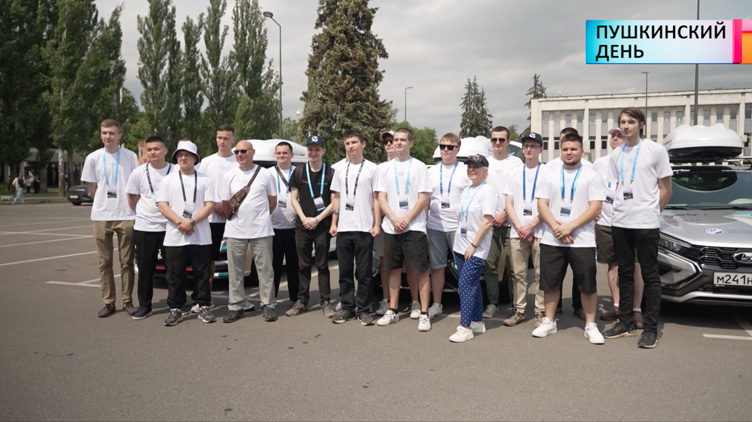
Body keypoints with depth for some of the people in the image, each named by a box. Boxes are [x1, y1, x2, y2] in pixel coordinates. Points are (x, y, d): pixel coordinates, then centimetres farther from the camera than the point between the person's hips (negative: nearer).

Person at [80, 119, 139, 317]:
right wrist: (105, 204, 8)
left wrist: (130, 206, 2)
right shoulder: (93, 158, 4)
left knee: (127, 262, 4)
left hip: (126, 216, -1)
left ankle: (127, 301, 13)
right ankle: (108, 302, 14)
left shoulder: (131, 156, 0)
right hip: (101, 217, 2)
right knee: (105, 262, 6)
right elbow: (92, 188, 10)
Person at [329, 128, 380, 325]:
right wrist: (333, 223, 8)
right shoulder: (340, 169, 13)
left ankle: (363, 309, 10)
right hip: (343, 229, 4)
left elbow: (376, 199, 0)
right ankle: (347, 307, 19)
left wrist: (377, 225, -7)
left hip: (364, 228, -4)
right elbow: (336, 198, 16)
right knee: (345, 272, 9)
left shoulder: (372, 169, 0)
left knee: (364, 273, 2)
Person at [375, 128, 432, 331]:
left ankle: (424, 314, 2)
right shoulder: (386, 169, 10)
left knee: (421, 270, -3)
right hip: (391, 227, 4)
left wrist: (406, 220, -12)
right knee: (394, 269, 11)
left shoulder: (419, 167, 1)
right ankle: (392, 311, 21)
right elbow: (381, 198, 6)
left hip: (414, 227, -3)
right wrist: (395, 219, -9)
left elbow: (424, 198, -5)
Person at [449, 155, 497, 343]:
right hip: (460, 246, 8)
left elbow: (487, 221, -16)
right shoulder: (466, 191, 14)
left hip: (476, 249, -7)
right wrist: (457, 243, 12)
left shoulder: (487, 191, -10)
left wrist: (474, 245, -17)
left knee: (466, 285, -11)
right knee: (473, 285, 13)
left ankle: (465, 327, -6)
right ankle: (477, 322, 23)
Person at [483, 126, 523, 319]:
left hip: (509, 221, -2)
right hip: (488, 221, 3)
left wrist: (505, 214, -10)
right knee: (490, 264, 0)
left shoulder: (516, 162, 5)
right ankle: (493, 304, 6)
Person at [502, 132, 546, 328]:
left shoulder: (546, 173, 2)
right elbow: (509, 204, 9)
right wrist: (519, 227, -4)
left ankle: (540, 312, 7)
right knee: (518, 274, 6)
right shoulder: (514, 174, 14)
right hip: (517, 232, 4)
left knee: (540, 274, -1)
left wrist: (530, 226, -10)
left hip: (539, 231, -3)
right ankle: (519, 311, 14)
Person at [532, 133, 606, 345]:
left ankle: (590, 325, 15)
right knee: (550, 283, 9)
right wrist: (556, 227, -10)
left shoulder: (591, 175, 1)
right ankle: (549, 322, 21)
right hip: (551, 240, 3)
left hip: (582, 240, -3)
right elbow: (542, 204, 5)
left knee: (587, 286, 2)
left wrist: (570, 227, -15)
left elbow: (595, 207, -7)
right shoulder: (551, 176, 11)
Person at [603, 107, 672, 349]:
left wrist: (652, 212, 1)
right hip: (619, 223, 5)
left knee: (650, 275, 1)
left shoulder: (656, 150, -3)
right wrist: (620, 209, 5)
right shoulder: (616, 154, 11)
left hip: (646, 224, -5)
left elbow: (665, 189, 0)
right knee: (625, 273, 11)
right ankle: (626, 323, 21)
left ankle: (651, 328, 8)